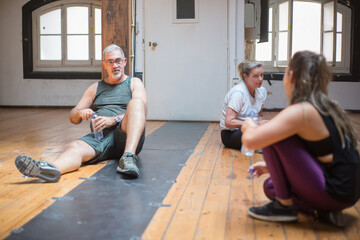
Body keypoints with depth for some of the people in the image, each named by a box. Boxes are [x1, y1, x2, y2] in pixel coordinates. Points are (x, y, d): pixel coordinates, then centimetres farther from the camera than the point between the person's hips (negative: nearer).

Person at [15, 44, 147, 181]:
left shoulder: (134, 83, 18)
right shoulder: (96, 88, 25)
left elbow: (140, 109, -1)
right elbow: (73, 117, 20)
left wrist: (114, 120, -16)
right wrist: (80, 113, -5)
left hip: (125, 135, -2)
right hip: (100, 135, 2)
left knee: (136, 102, -30)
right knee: (75, 147, -31)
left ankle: (129, 157, -47)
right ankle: (53, 169, -65)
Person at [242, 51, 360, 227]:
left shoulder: (300, 111, -20)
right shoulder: (327, 106, 8)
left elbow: (250, 141, -27)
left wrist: (249, 126, -1)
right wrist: (271, 166, 22)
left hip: (334, 192, -9)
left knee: (272, 138, -13)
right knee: (270, 186, 22)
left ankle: (284, 205, -2)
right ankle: (322, 211, 5)